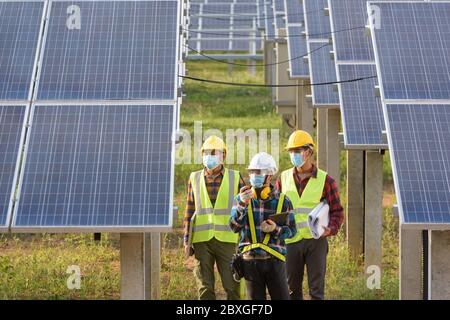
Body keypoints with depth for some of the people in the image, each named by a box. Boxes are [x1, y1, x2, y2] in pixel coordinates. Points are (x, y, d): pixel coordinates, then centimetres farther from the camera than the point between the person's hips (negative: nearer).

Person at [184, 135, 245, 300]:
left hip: (227, 240, -1)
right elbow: (189, 211, 11)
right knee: (205, 287, 3)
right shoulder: (195, 179, 9)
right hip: (202, 241, 2)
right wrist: (187, 240, 6)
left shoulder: (235, 178, 4)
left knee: (232, 285, -3)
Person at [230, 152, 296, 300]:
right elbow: (234, 227, -7)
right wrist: (243, 204, -20)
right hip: (250, 260, 1)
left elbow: (291, 230, 4)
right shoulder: (242, 199, 4)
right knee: (255, 298, 8)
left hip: (275, 260, -1)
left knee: (282, 297, -1)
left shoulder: (282, 201, 1)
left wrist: (276, 230, -16)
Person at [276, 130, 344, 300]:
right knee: (292, 287, 9)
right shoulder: (284, 178, 9)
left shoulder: (325, 180, 1)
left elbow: (337, 211, 2)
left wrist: (330, 229, -15)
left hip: (316, 241, -3)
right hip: (290, 241, 3)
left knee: (316, 288, 0)